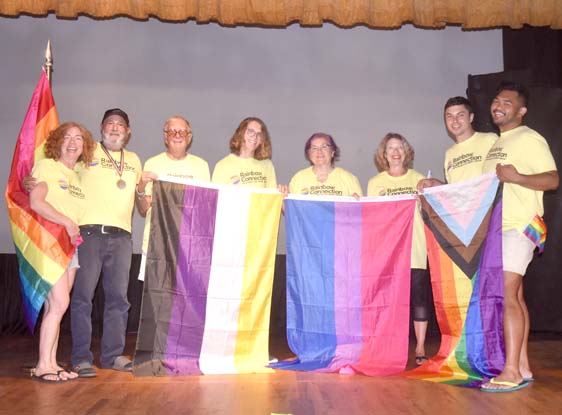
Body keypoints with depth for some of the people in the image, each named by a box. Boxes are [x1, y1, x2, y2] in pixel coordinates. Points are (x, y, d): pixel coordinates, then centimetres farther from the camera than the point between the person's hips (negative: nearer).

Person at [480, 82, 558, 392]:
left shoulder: (529, 139, -5)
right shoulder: (495, 143, 19)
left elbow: (552, 180, -13)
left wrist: (517, 177, -26)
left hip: (518, 227, -8)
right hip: (496, 228, 8)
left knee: (506, 295, -15)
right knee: (514, 296, 7)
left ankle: (511, 372, -13)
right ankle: (523, 367, 11)